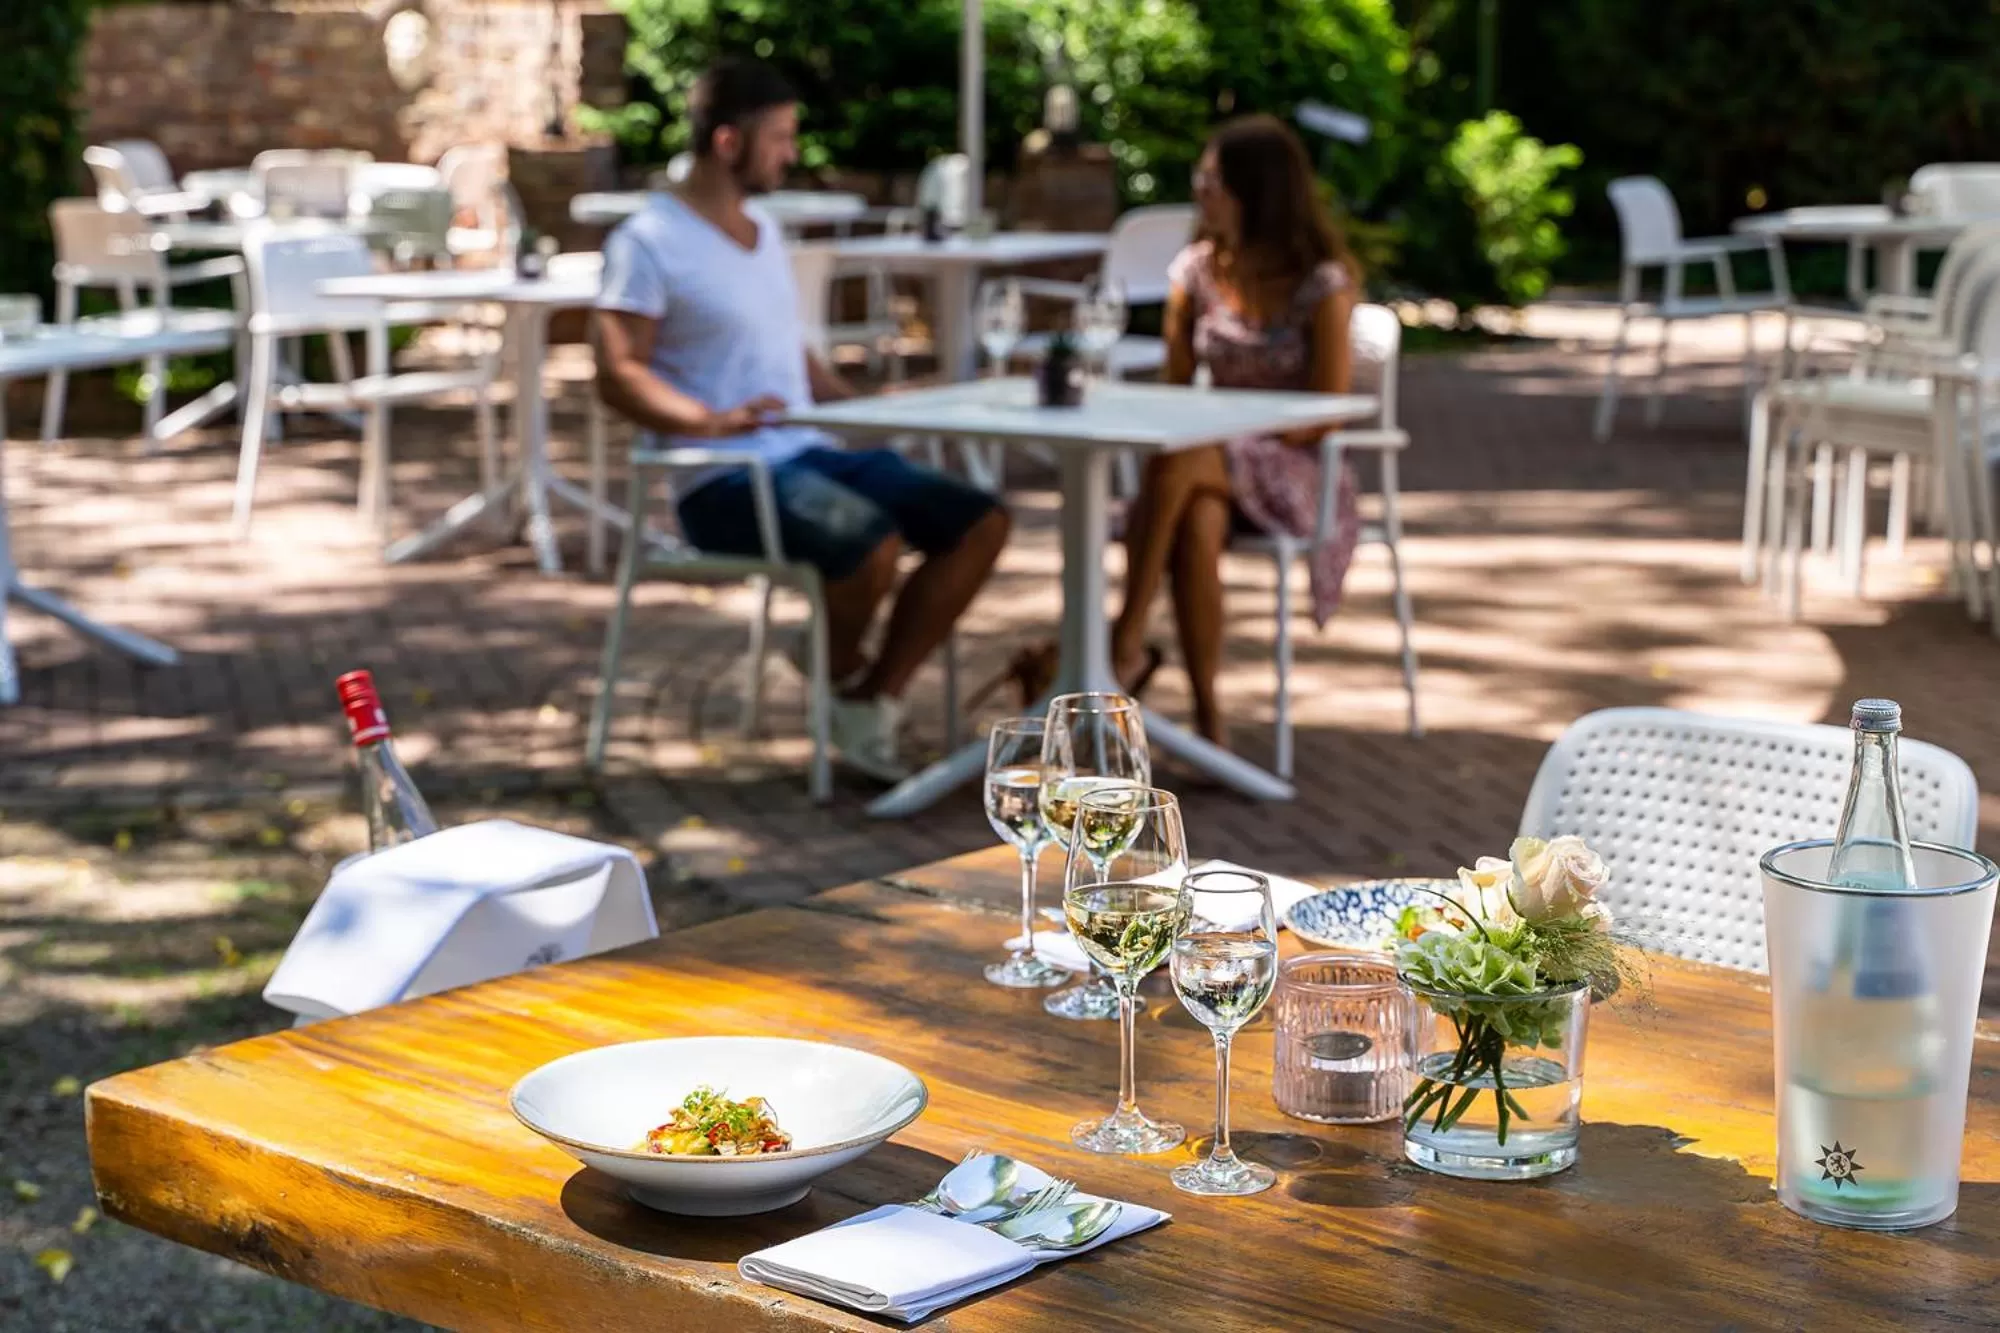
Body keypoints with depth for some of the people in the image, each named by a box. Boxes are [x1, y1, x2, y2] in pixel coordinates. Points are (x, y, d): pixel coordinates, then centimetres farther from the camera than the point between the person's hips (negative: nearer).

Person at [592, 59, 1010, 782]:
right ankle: (841, 672, -1)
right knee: (872, 540, -34)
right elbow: (618, 374, -14)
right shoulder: (649, 241, -8)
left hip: (809, 450, 9)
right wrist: (711, 419, -29)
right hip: (724, 479, -9)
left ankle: (872, 707, -5)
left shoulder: (763, 227, 19)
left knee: (980, 523, -6)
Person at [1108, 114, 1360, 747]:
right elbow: (1175, 391, 11)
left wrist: (1232, 436, -17)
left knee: (1178, 461, -36)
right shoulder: (1196, 271, 8)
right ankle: (1207, 715, -34)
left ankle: (1128, 642, -33)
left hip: (1294, 469, -4)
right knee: (1197, 522, -36)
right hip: (1211, 460, 4)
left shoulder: (1323, 284, -6)